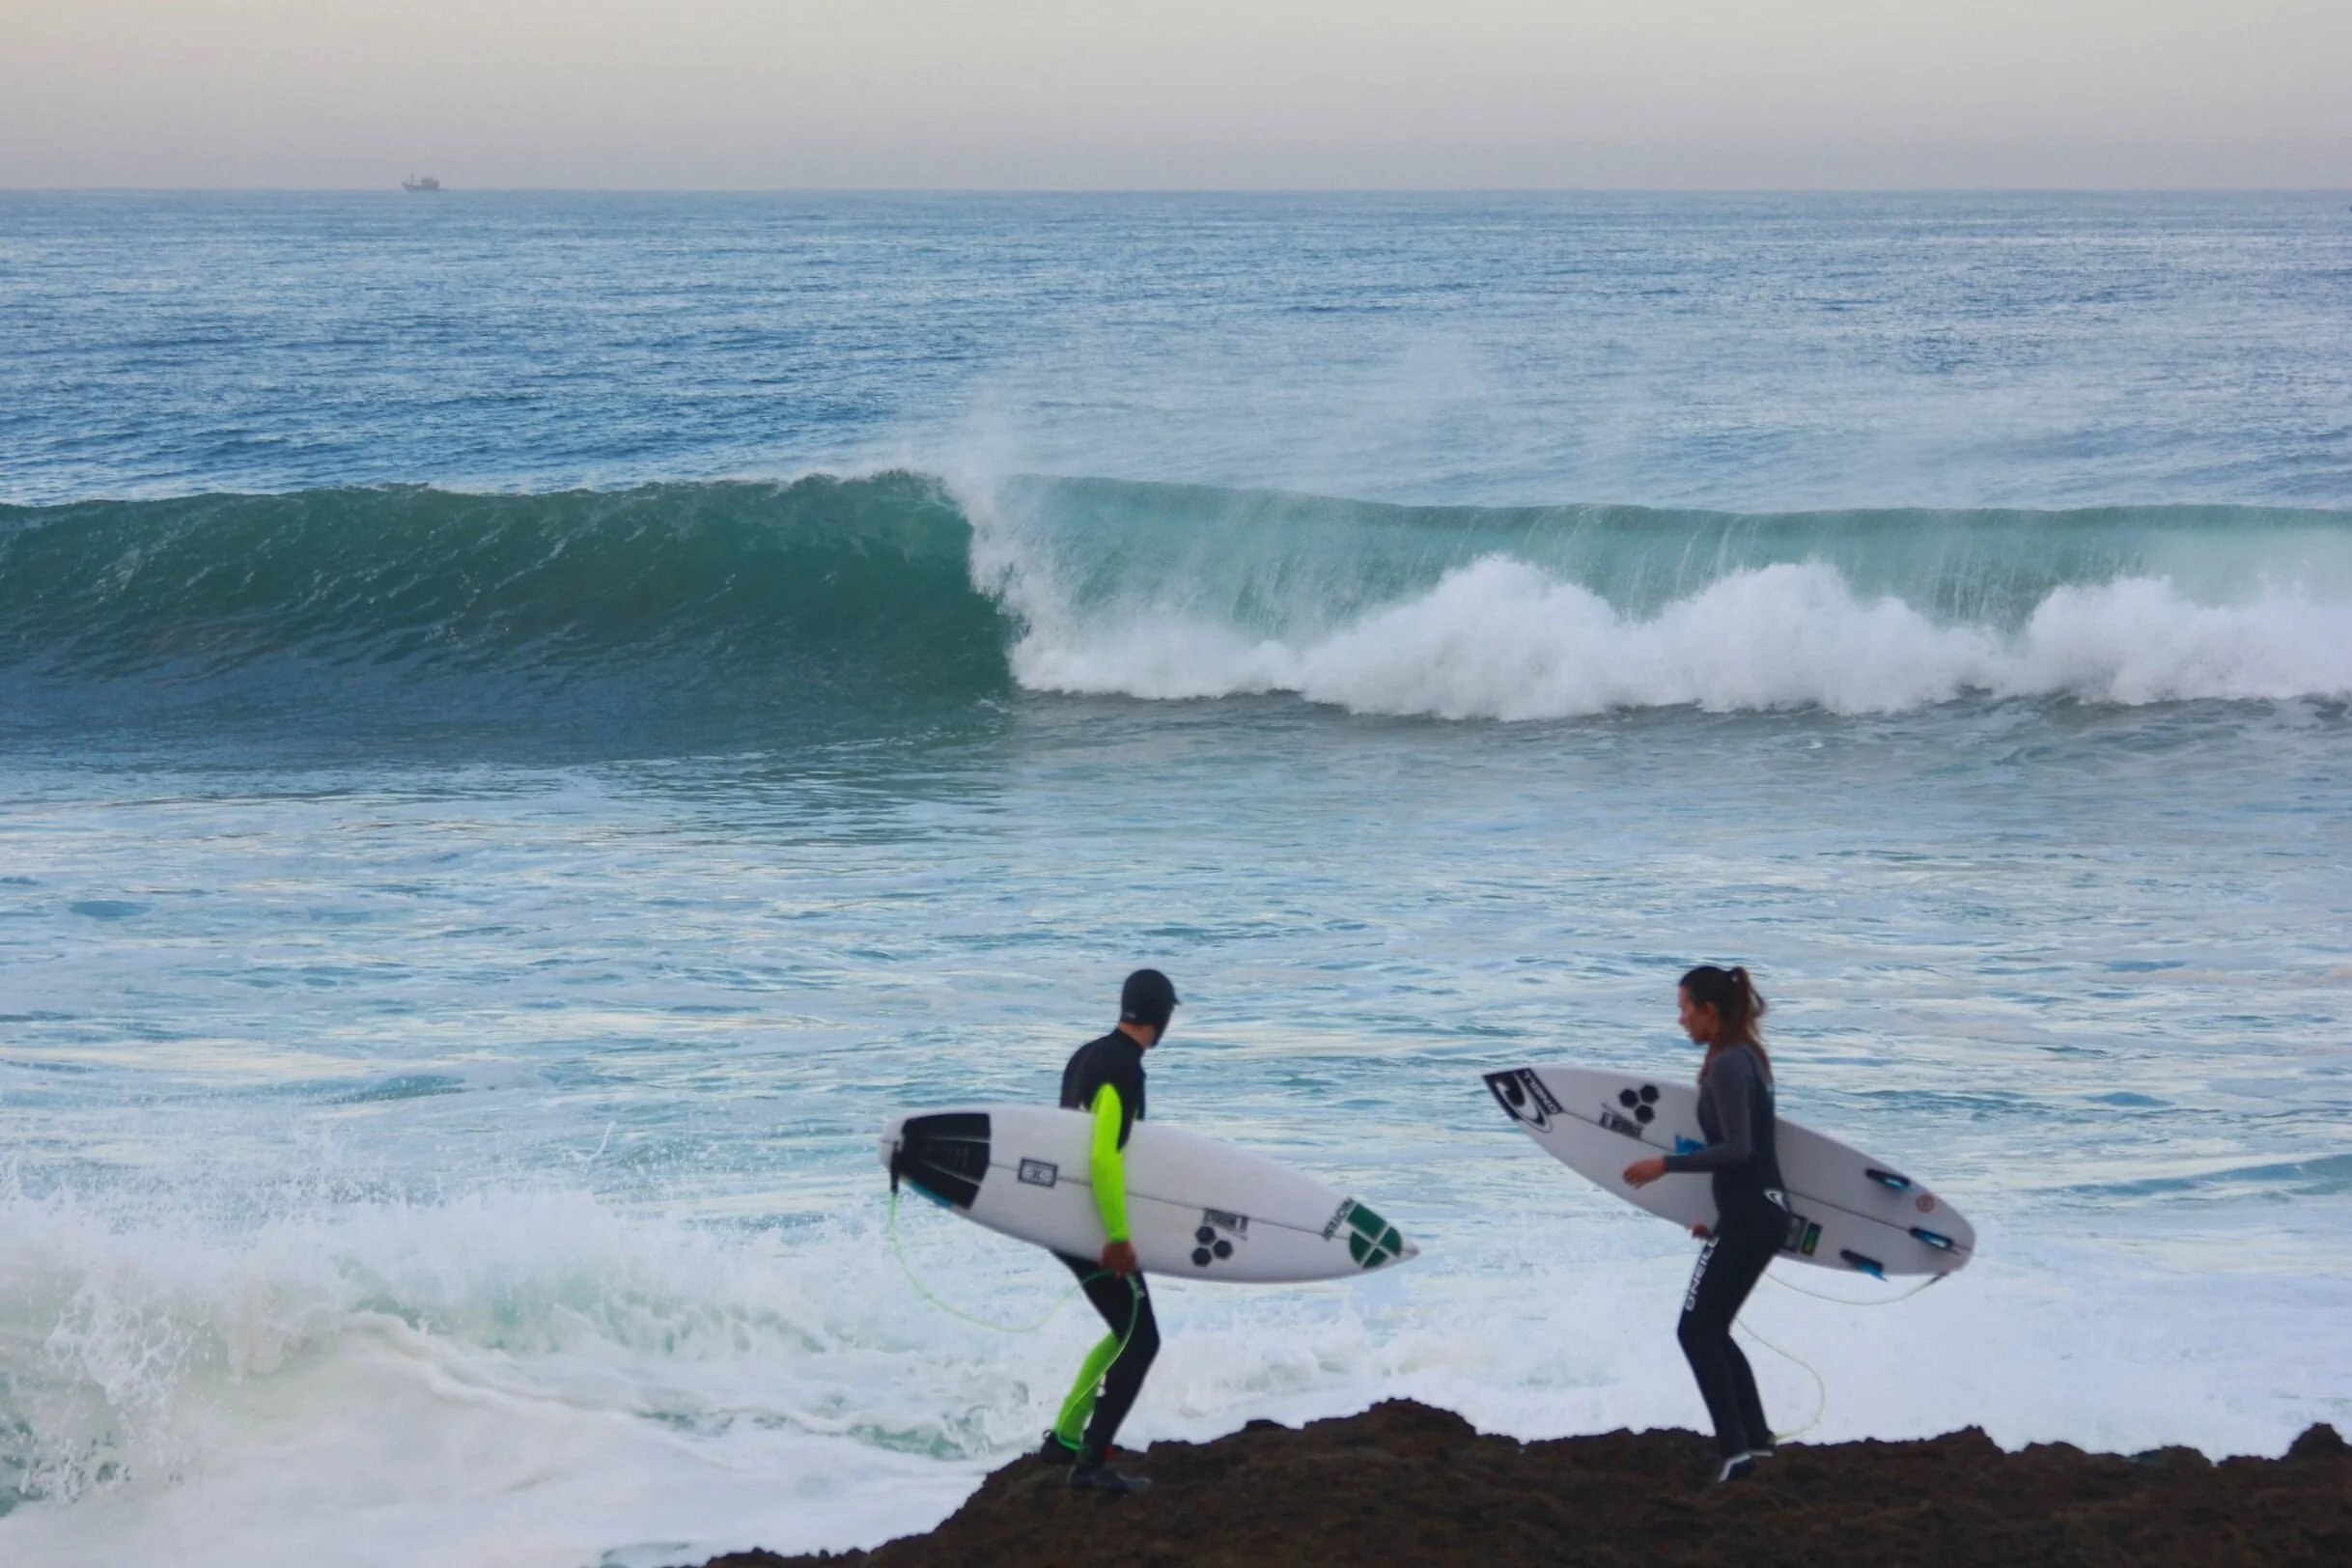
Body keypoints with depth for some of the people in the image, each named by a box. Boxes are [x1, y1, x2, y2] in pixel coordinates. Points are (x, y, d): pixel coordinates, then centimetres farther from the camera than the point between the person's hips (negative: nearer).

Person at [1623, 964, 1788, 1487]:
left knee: (1696, 1330, -6)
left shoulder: (1727, 1065, -15)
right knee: (1712, 1330, 16)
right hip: (1763, 1210, 10)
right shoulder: (1745, 1057, 15)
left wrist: (1666, 1165, -19)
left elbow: (1737, 1149, -23)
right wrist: (1720, 1219, 24)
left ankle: (1734, 1447, -12)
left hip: (1748, 1216, -10)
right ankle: (1756, 1438, 17)